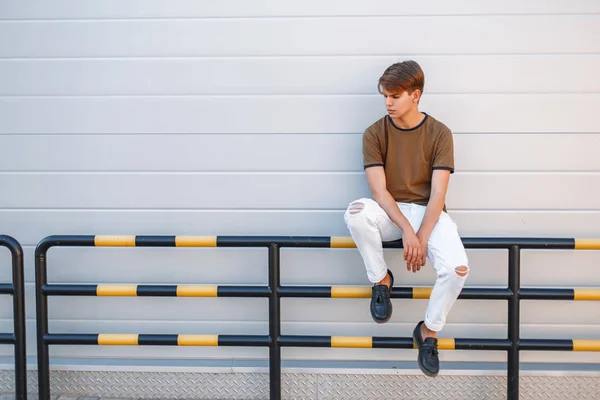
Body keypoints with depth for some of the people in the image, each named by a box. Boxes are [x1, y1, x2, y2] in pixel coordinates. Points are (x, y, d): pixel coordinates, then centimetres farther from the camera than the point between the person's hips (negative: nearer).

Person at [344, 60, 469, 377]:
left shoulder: (439, 134, -5)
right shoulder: (374, 134, -4)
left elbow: (438, 193, -10)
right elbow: (379, 190, -11)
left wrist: (422, 238, -20)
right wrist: (406, 230, -23)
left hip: (428, 212, 0)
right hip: (389, 211, 1)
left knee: (457, 268, -28)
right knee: (356, 214, -35)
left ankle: (428, 330, 1)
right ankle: (381, 279, -8)